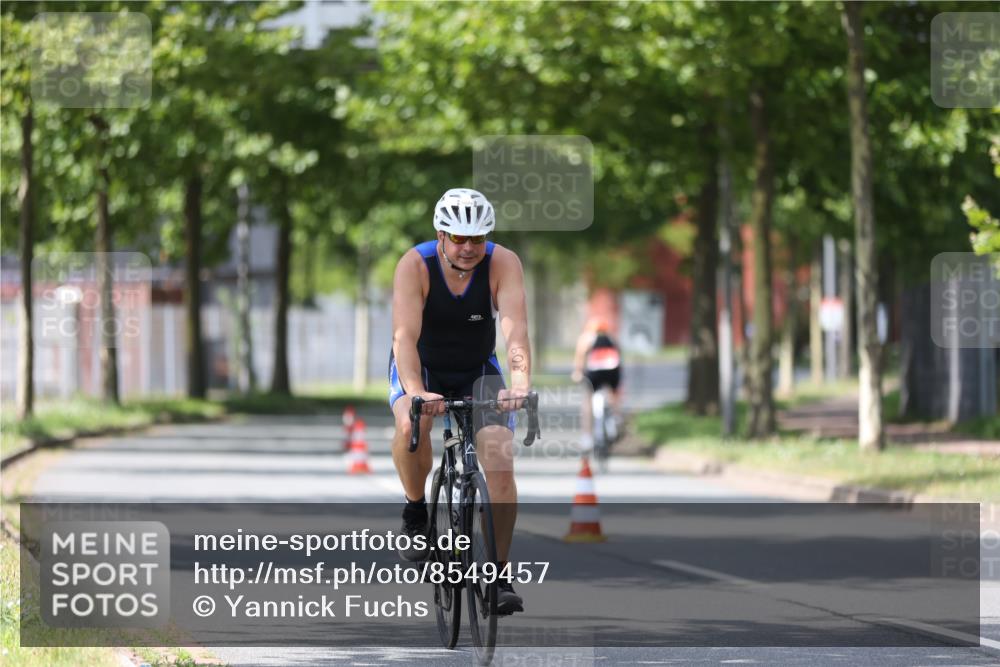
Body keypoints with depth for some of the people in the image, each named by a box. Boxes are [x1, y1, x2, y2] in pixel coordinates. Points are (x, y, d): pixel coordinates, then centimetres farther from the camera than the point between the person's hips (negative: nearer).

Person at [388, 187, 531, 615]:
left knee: (500, 459, -18)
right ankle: (416, 512, -8)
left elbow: (515, 329, -36)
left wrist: (520, 383, -54)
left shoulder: (502, 263, -23)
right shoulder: (414, 266, -26)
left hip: (477, 370, 1)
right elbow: (405, 335, -37)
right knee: (411, 425, -34)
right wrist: (415, 392, -54)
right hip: (421, 368, -1)